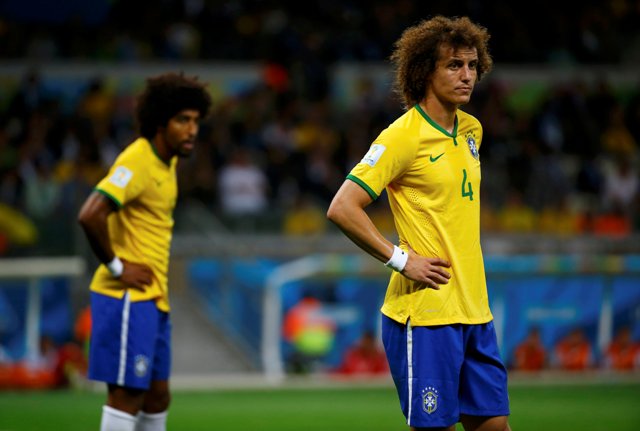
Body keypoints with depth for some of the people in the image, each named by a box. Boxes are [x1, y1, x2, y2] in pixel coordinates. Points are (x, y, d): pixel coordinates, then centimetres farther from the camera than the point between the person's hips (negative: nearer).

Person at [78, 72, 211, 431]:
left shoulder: (168, 161, 12)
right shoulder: (137, 162, -17)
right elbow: (90, 215, -29)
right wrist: (116, 266, -19)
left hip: (153, 298, 9)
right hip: (128, 297, -9)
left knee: (157, 396, 12)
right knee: (128, 395, -9)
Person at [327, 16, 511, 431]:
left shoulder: (471, 130, 12)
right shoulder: (403, 136, -11)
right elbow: (342, 208, -15)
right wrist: (402, 259, -16)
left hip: (474, 309, 8)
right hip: (424, 311, -7)